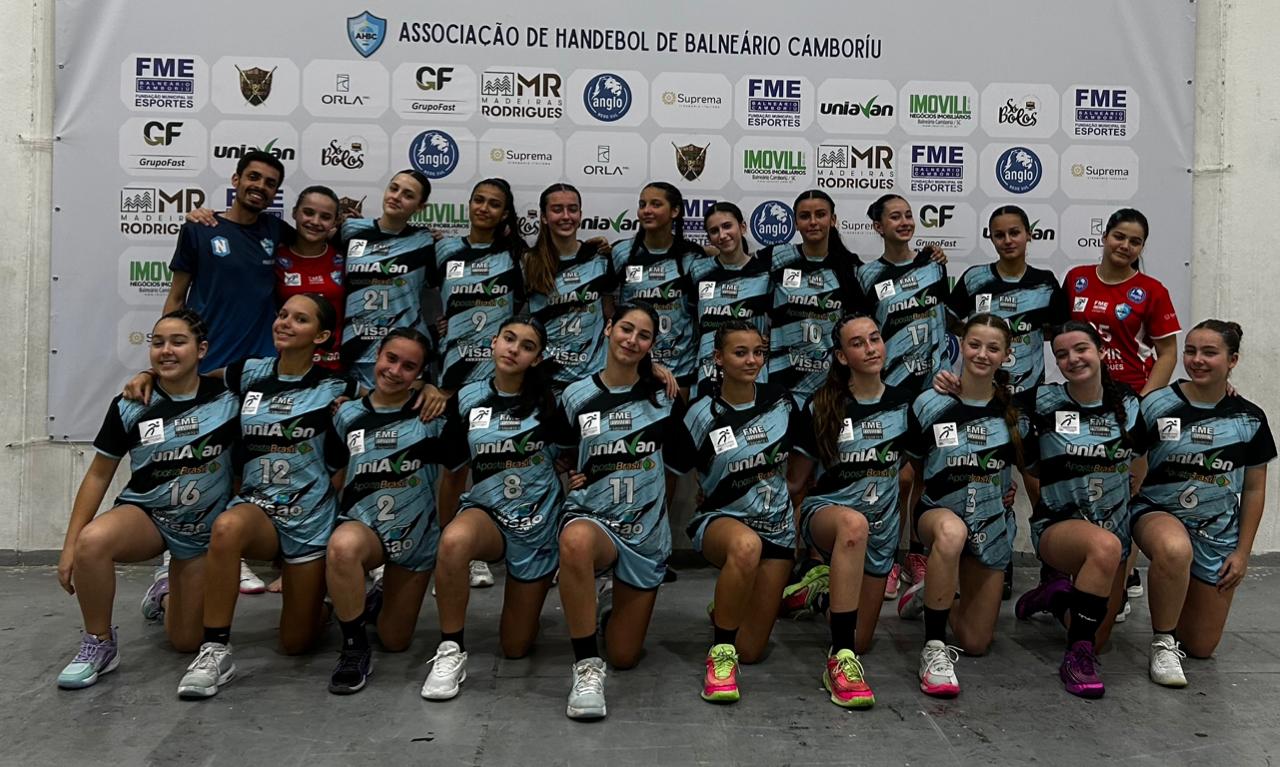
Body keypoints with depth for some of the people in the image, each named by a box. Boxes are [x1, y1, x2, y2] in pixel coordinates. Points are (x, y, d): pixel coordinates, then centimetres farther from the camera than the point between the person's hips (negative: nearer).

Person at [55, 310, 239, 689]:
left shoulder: (227, 398, -11)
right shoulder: (130, 407, -9)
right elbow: (99, 475, -2)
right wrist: (70, 544, -4)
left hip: (204, 530, 0)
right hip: (146, 515, 0)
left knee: (186, 642, 5)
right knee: (92, 541, -36)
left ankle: (166, 594, 41)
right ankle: (99, 644, -12)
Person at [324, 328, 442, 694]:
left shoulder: (432, 414, -9)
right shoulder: (348, 414, 0)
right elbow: (338, 475, 12)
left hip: (417, 537, 0)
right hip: (363, 524, 0)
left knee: (395, 642, 9)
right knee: (342, 547, -40)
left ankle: (380, 596, 45)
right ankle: (354, 647, -18)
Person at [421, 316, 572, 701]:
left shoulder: (550, 401, -7)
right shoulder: (466, 399, -3)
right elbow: (452, 471, 7)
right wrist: (443, 528, 11)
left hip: (538, 524, 0)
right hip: (486, 513, 0)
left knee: (516, 647, 6)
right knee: (454, 541, -39)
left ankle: (532, 592, 39)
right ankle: (451, 653, -22)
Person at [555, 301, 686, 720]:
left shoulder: (664, 396, 2)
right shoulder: (575, 397, 0)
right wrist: (573, 477, -7)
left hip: (646, 529, 2)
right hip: (592, 517, -2)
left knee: (625, 656, 4)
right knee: (576, 542, -43)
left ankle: (614, 611, 41)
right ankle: (587, 666, -29)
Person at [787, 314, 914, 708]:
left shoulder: (904, 401, -1)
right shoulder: (821, 407, -5)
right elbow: (795, 480, 3)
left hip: (882, 527, 3)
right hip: (826, 510, -3)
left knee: (860, 642, 7)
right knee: (854, 524, -42)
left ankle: (829, 589, 39)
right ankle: (839, 661, -39)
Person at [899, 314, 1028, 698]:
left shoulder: (1015, 410, -1)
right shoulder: (930, 404, -8)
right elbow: (910, 468, 0)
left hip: (992, 524, 3)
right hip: (938, 512, -3)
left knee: (976, 643, 2)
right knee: (951, 531, -44)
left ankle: (930, 595, 34)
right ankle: (934, 649, -32)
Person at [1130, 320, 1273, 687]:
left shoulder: (1249, 419, -3)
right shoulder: (1156, 405, -11)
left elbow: (1254, 489, 5)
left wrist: (1242, 551, 4)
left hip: (1217, 531, 3)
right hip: (1158, 512, -3)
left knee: (1202, 646, 8)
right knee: (1175, 549, -43)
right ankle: (1163, 643, -19)